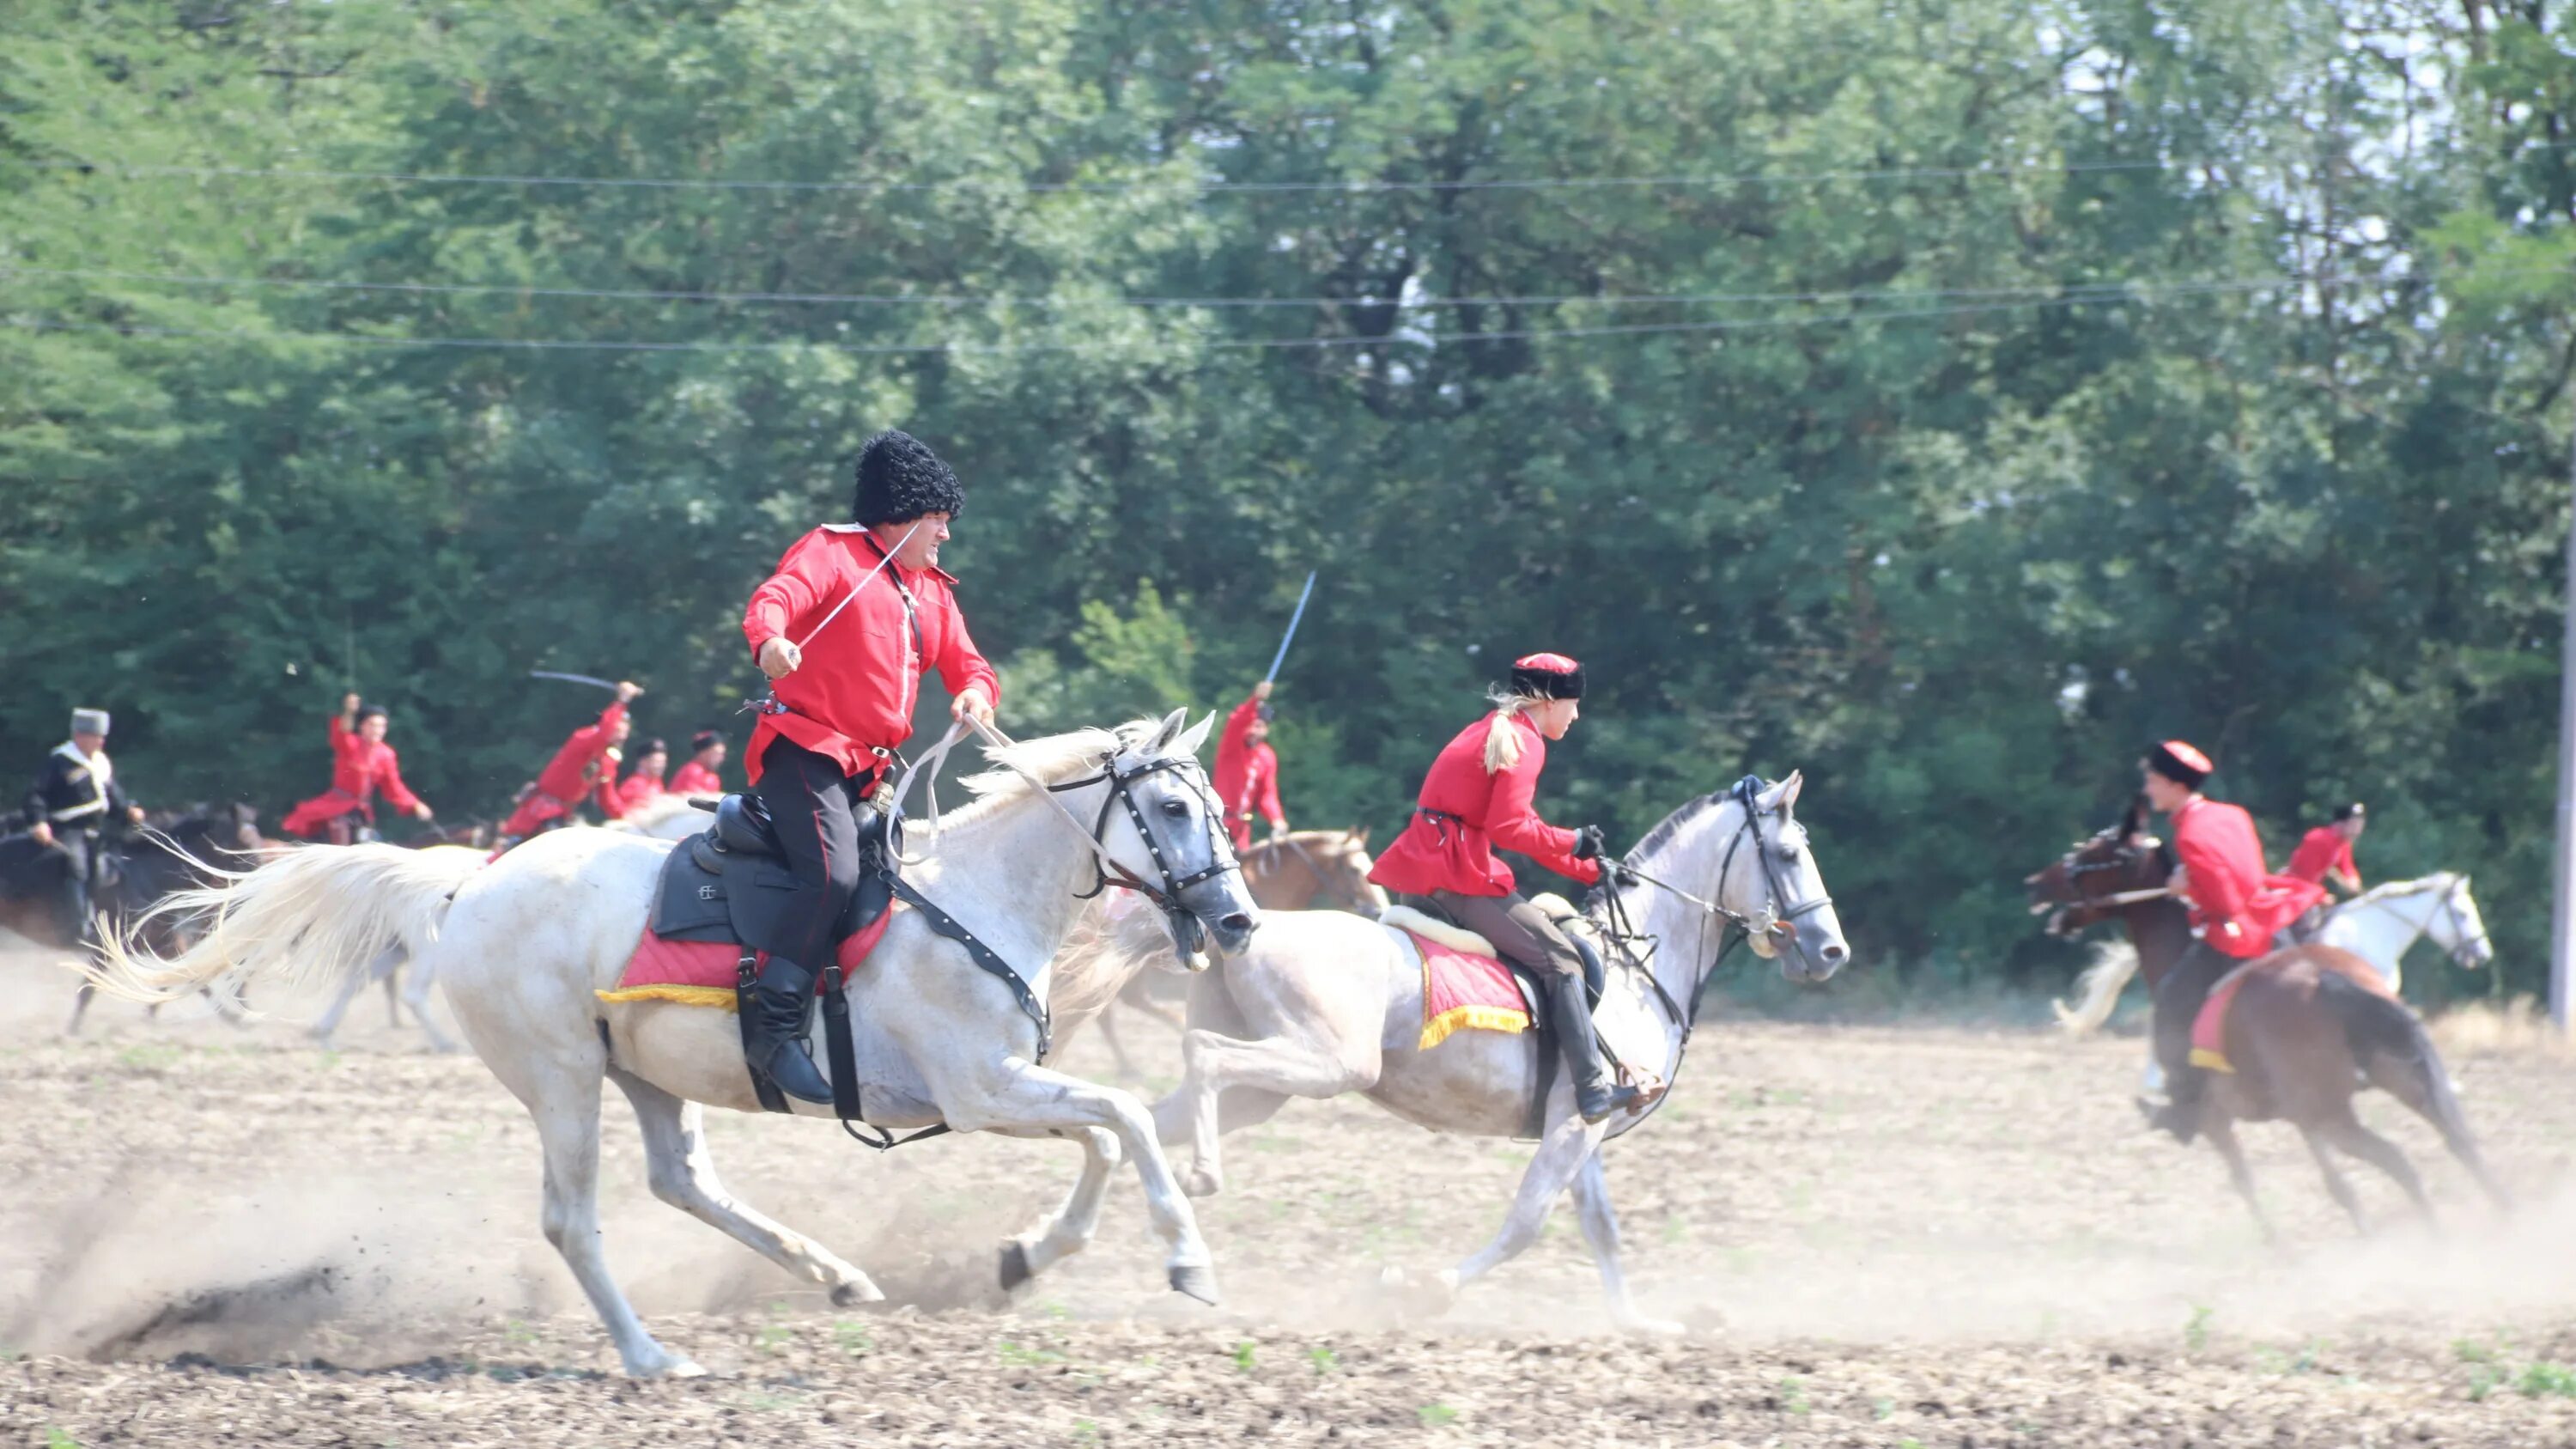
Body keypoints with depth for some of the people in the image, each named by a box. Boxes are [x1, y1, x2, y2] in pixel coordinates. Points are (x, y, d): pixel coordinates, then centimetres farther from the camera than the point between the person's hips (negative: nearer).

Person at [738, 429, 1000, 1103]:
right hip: (803, 748, -9)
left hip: (863, 769, 9)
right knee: (833, 872, -26)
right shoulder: (834, 552, -3)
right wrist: (770, 640, -44)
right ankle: (774, 1027, -28)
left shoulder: (933, 592, 21)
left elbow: (967, 664, 21)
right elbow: (774, 598, -20)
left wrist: (975, 693, -5)